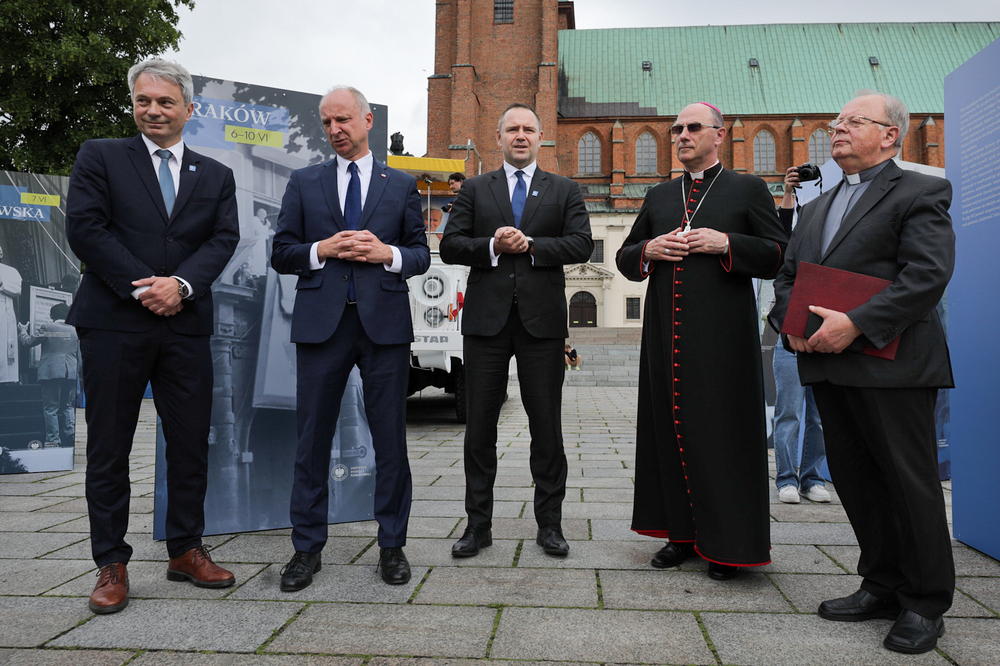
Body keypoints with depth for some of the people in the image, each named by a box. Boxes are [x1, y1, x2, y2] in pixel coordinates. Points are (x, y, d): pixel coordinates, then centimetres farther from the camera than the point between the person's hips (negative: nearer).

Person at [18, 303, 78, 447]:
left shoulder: (46, 327, -2)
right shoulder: (74, 330, 9)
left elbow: (28, 342, 7)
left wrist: (22, 331, 24)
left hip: (51, 372, -4)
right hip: (71, 373, 4)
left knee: (50, 408, 0)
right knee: (68, 407, 9)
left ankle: (54, 440, -3)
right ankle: (70, 438, 1)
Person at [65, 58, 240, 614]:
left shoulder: (216, 176, 15)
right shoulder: (100, 157, 8)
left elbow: (224, 239, 3)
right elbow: (84, 228, -4)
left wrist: (181, 284, -13)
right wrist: (142, 287, -12)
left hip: (186, 325, 2)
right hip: (114, 323, -2)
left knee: (192, 444, 6)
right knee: (109, 447, 3)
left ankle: (186, 550, 22)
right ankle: (112, 564, 15)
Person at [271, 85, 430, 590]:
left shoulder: (401, 185, 13)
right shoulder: (304, 183, 13)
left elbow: (421, 254, 11)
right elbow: (281, 254, 9)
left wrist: (388, 254, -9)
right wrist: (322, 250, -9)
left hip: (384, 322, 0)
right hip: (321, 322, 1)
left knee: (390, 438, 4)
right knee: (312, 438, 4)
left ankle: (392, 545, 18)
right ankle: (307, 548, 17)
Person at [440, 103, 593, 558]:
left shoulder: (565, 191, 12)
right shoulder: (474, 190, 13)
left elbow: (582, 245, -2)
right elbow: (450, 247, 3)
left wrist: (529, 245, -11)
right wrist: (493, 246, -12)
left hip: (541, 319, 0)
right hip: (486, 319, 1)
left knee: (547, 426, 4)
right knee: (480, 425, 5)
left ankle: (549, 523, 17)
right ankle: (478, 524, 17)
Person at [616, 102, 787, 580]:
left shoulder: (748, 189, 7)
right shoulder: (658, 197, 18)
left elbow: (780, 256, 1)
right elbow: (624, 259, 19)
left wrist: (726, 243, -12)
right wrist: (647, 249, -2)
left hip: (722, 336, -4)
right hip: (667, 335, 4)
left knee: (722, 433, -1)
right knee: (670, 429, 7)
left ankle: (728, 544, 12)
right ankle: (682, 532, 20)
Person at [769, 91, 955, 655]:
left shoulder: (921, 193, -1)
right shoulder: (816, 208, 21)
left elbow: (928, 275, -14)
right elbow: (788, 276, 17)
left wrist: (856, 324, -22)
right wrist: (791, 324, -2)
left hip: (891, 364, -7)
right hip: (827, 365, 7)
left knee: (911, 483, 1)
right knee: (855, 480, 12)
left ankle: (925, 605, 16)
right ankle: (883, 586, 27)